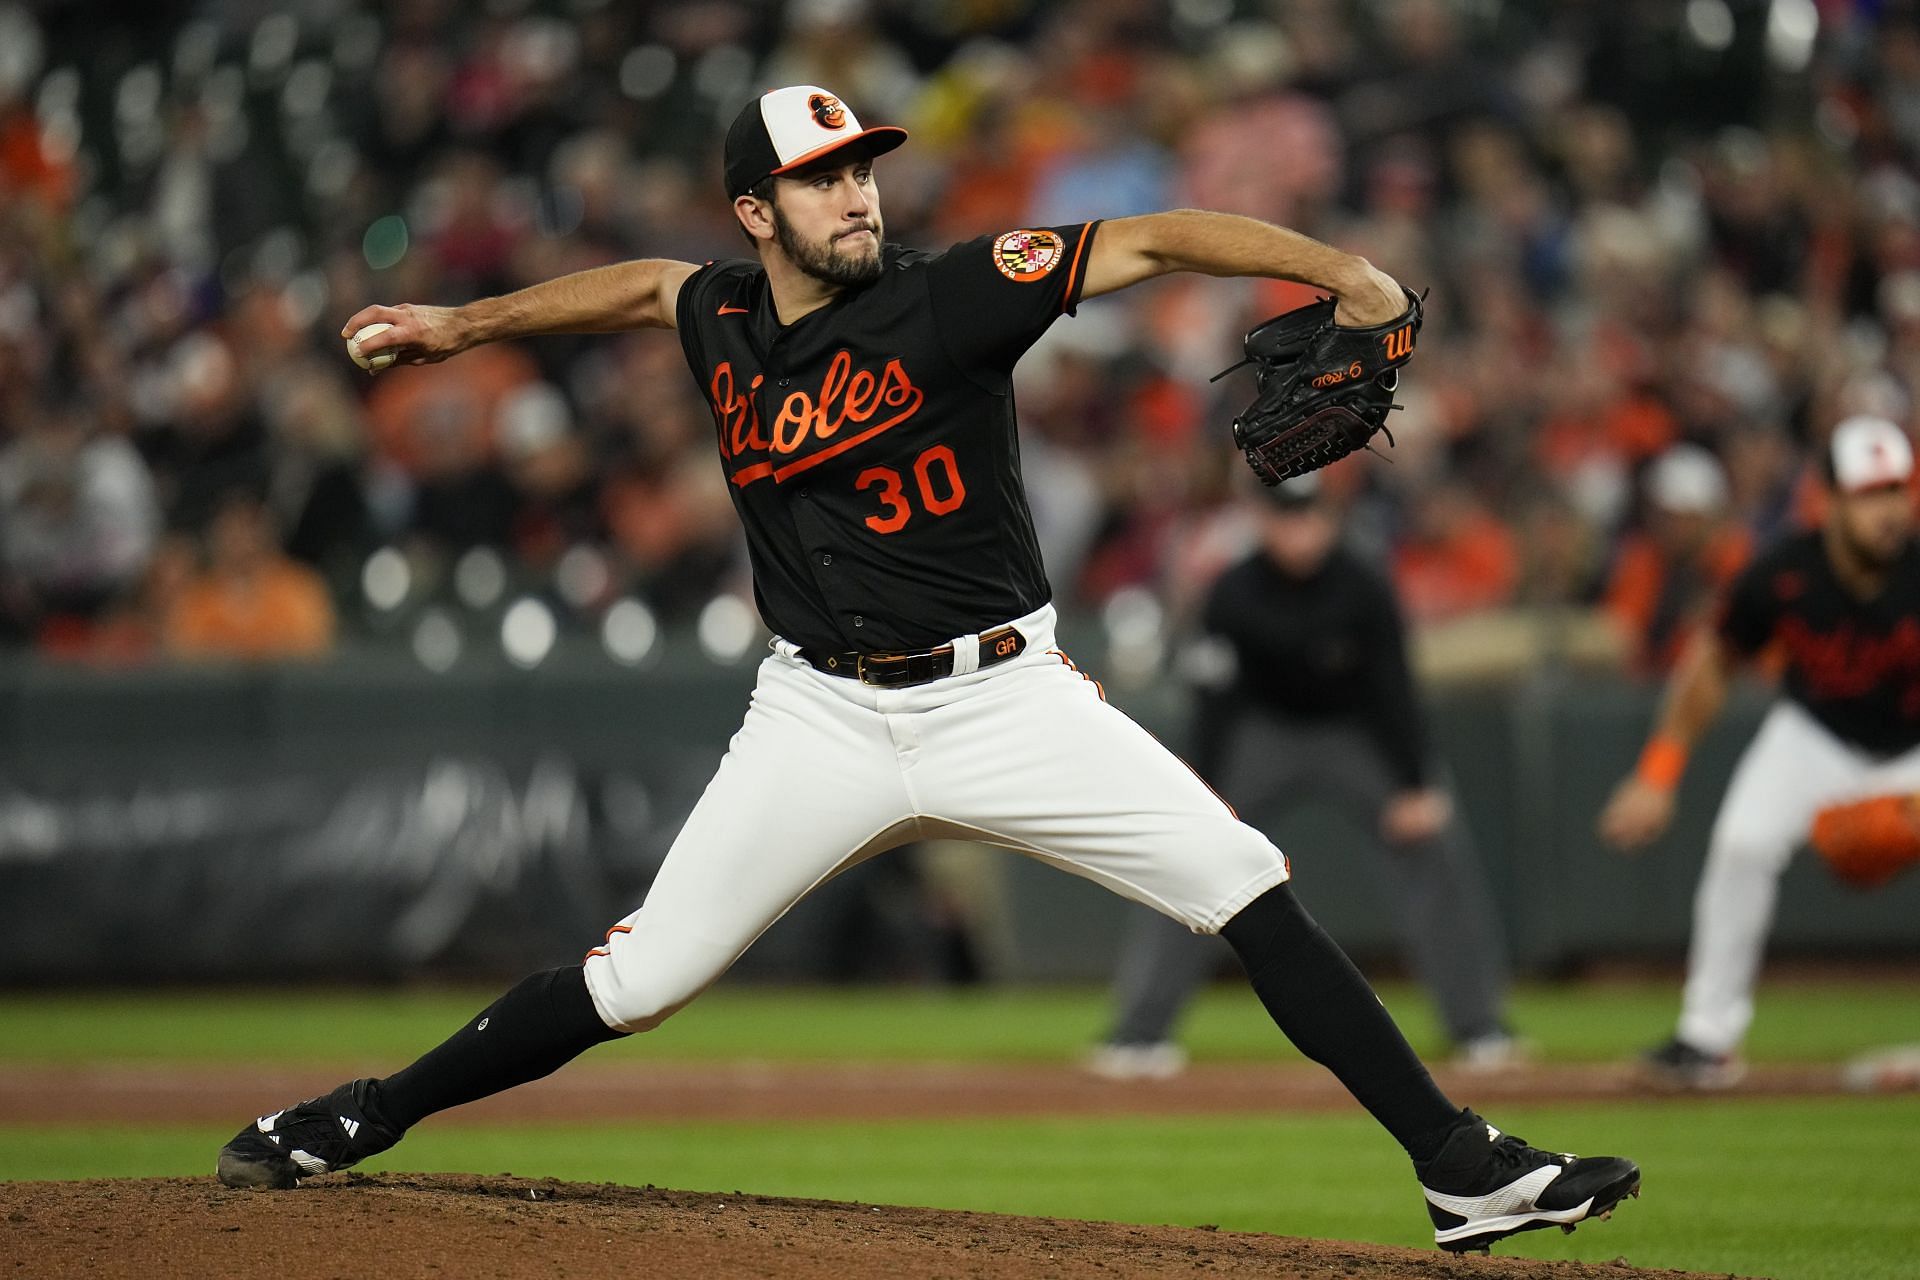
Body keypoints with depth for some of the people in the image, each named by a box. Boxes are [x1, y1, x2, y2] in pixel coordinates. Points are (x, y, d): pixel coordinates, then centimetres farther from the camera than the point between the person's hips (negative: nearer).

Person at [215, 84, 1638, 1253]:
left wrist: (1344, 273, -30)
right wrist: (462, 326, 31)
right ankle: (368, 1118, 20)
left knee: (1247, 887, -16)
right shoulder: (724, 319, 2)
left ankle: (1463, 1170, -14)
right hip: (824, 717, 2)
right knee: (641, 978, 2)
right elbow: (641, 285, 27)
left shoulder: (951, 294, -11)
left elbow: (1154, 241, -19)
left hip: (1002, 696, -2)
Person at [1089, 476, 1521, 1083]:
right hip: (1263, 732, 0)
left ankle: (1479, 1030, -7)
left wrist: (1415, 787, -21)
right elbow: (1216, 700, -17)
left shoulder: (1364, 590, -21)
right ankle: (1139, 1030, -7)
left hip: (1355, 732, 0)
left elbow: (1393, 690, -17)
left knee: (1433, 842, -15)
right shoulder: (1235, 594, -20)